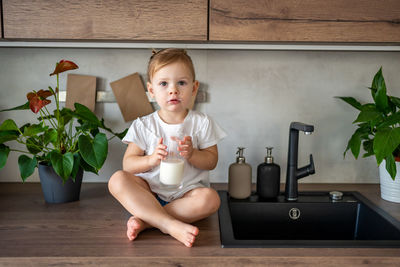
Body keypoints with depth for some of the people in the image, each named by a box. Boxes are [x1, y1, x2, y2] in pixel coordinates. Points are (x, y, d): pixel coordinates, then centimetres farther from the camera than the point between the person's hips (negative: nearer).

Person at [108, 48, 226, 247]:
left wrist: (192, 154, -18)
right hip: (149, 191, 1)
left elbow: (212, 161, 3)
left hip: (187, 191, 0)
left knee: (210, 198, -32)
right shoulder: (144, 126, 3)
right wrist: (151, 159, -21)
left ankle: (145, 221, -29)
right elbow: (128, 164, 0)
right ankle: (171, 225, -38)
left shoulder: (201, 123, 2)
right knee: (118, 180, -26)